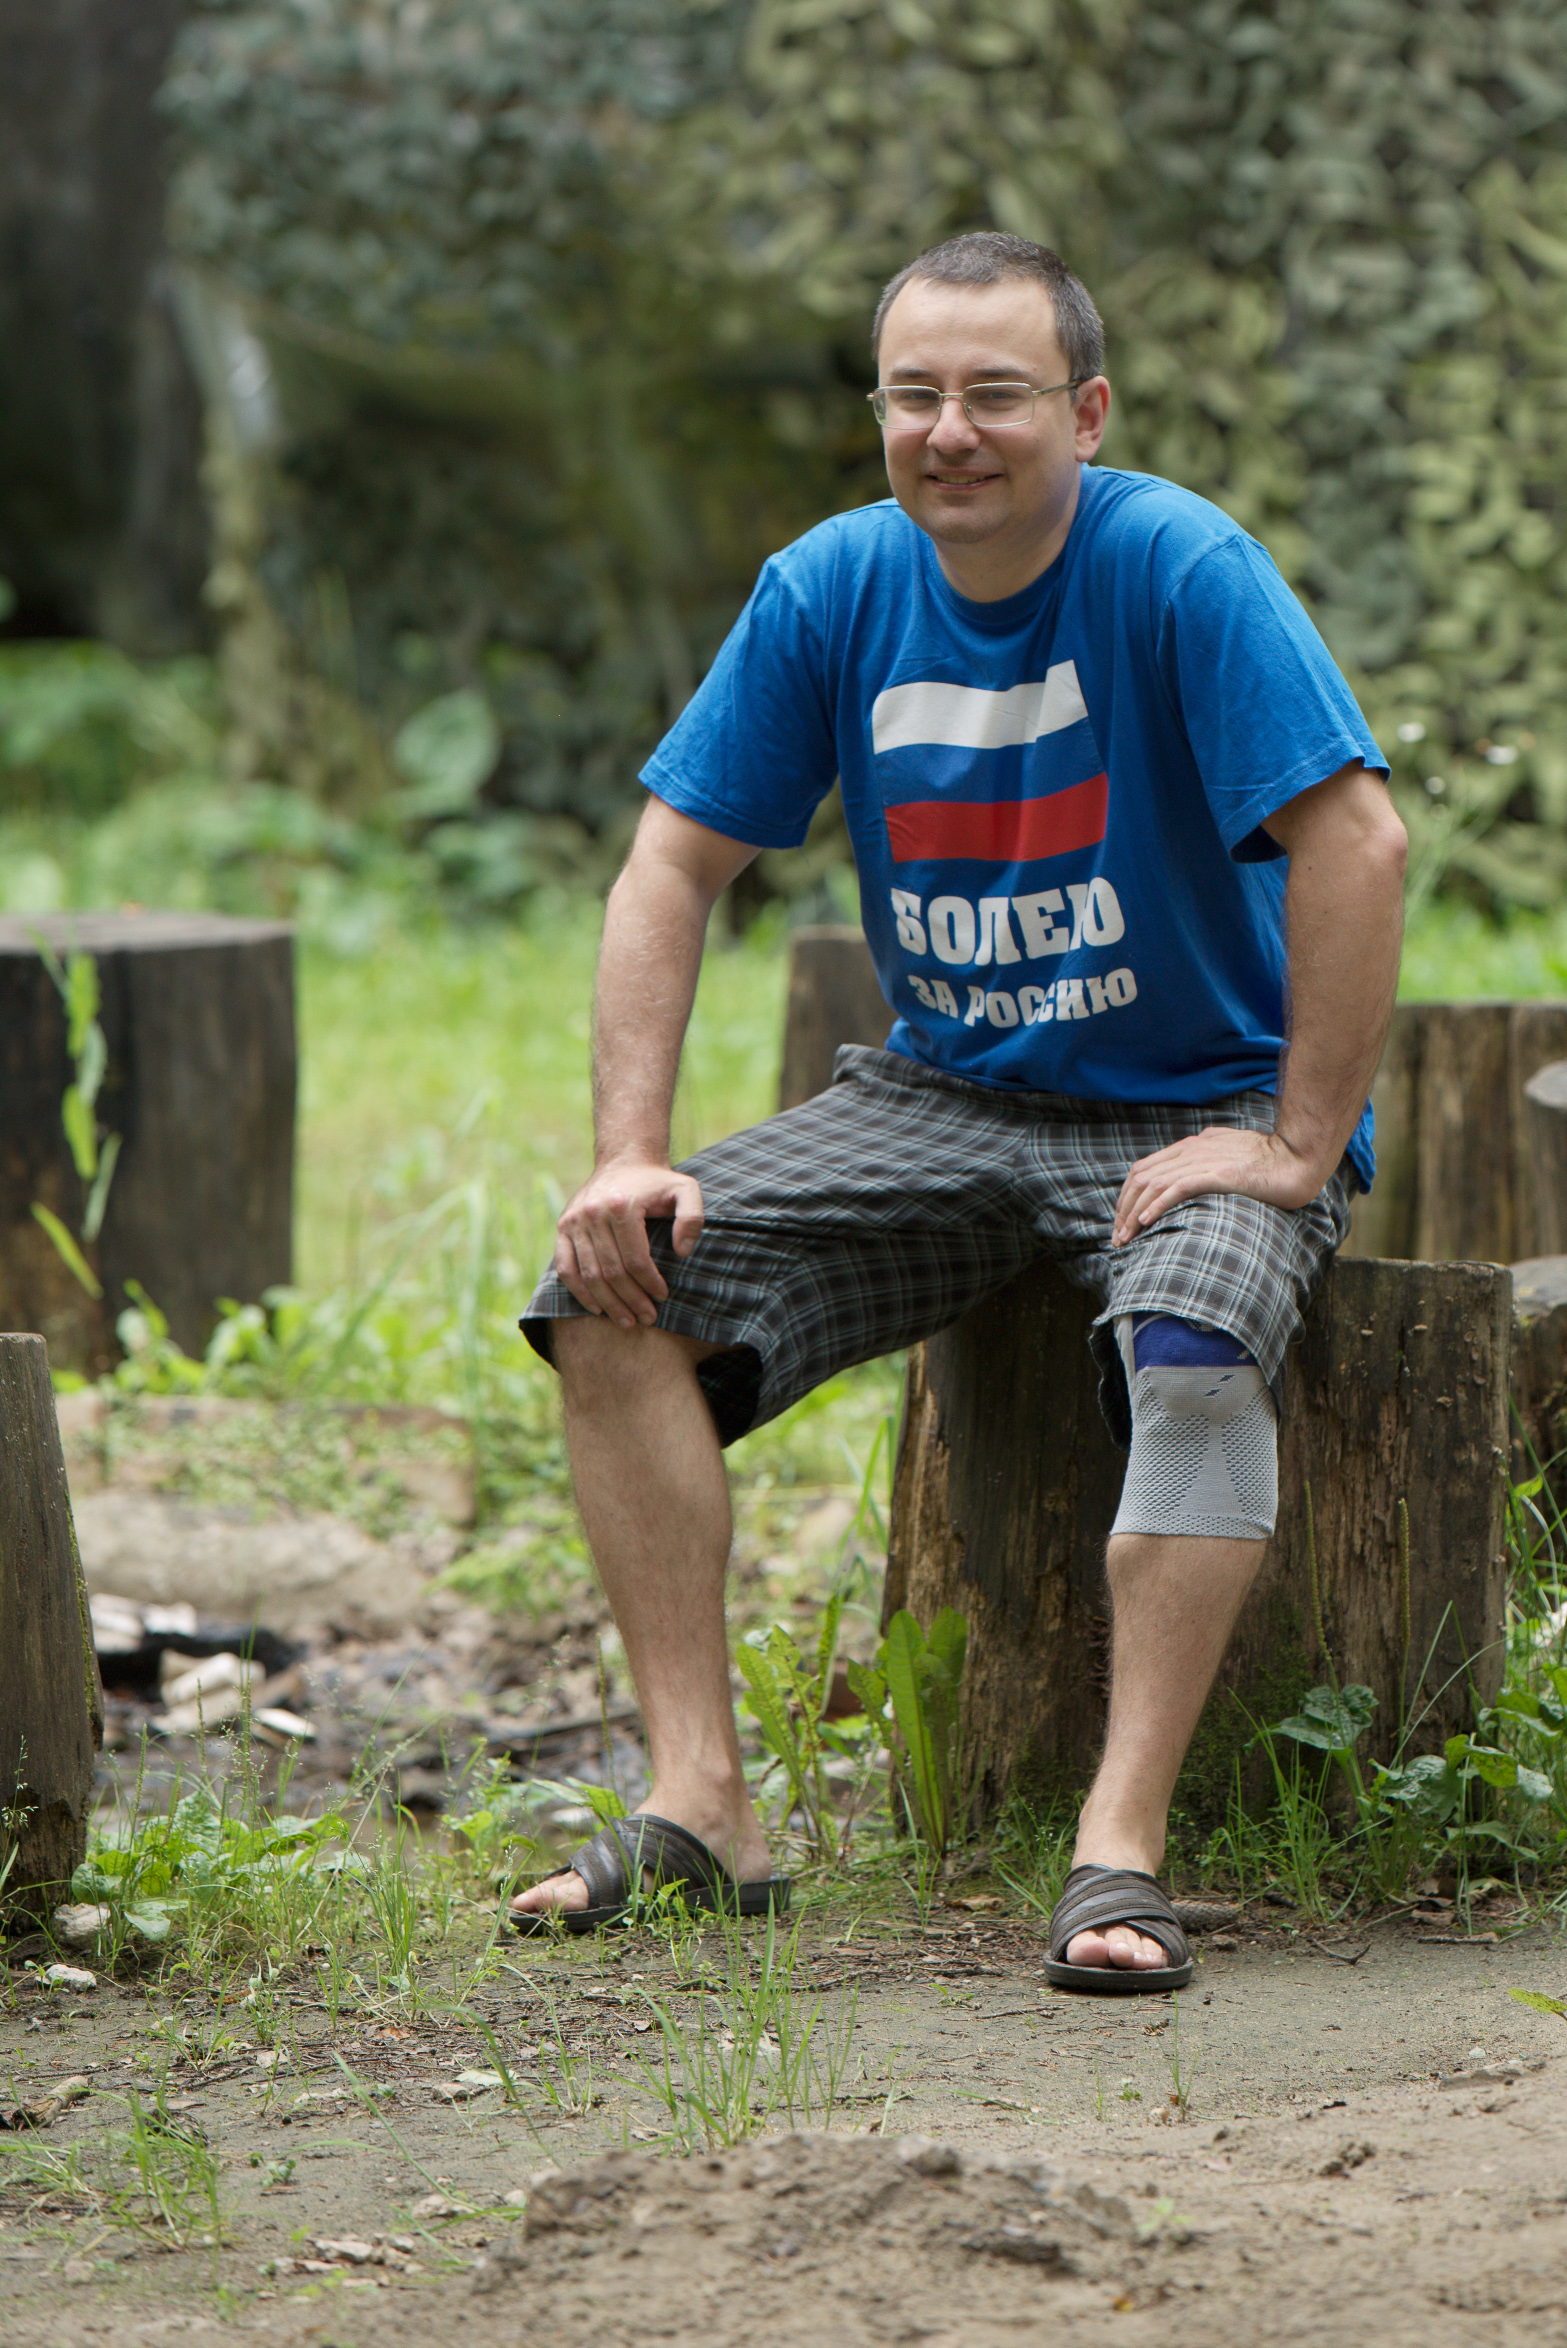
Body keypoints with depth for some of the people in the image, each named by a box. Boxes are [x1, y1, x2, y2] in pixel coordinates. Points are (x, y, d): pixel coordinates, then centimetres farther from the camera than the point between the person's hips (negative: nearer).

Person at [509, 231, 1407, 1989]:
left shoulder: (1182, 570, -17)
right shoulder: (831, 591, -1)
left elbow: (1356, 843, -22)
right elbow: (674, 867, 3)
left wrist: (1300, 1147, -23)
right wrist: (629, 1160, -8)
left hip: (1196, 1110, -5)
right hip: (942, 1101, 5)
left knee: (1195, 1359, -37)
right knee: (616, 1294, -13)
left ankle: (1118, 1851, -34)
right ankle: (698, 1803, -13)